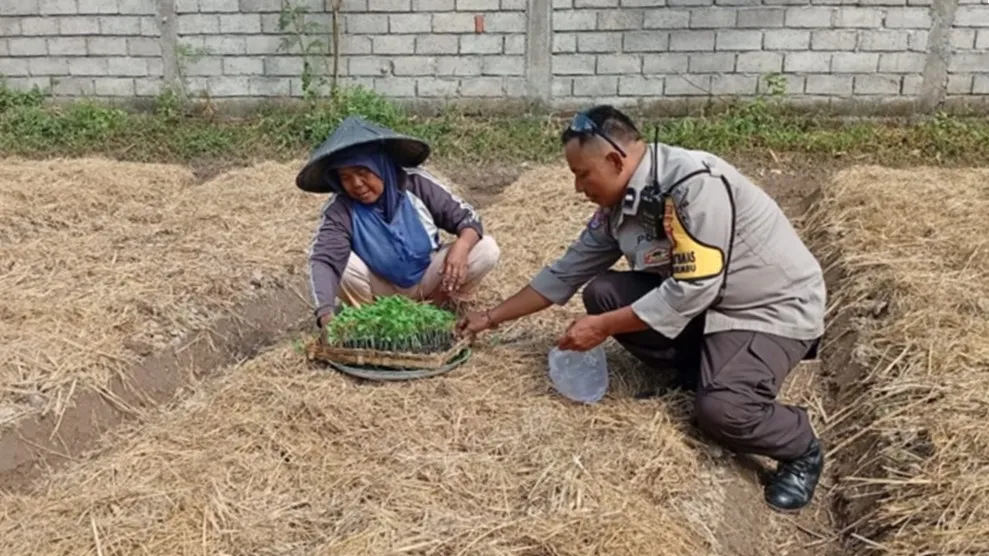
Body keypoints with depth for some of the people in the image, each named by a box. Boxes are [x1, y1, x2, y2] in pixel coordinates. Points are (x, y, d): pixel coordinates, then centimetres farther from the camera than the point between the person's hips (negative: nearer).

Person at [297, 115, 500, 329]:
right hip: (382, 290, -1)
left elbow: (466, 216, -12)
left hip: (428, 279, 1)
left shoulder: (416, 183, -18)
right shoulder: (339, 210, -22)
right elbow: (324, 260, -34)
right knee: (341, 260, -31)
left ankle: (435, 307, -1)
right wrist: (326, 315, -51)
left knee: (486, 249, -21)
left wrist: (461, 246, -36)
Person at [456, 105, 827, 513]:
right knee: (601, 293, -6)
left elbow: (693, 288, -30)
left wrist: (603, 327, -24)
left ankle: (802, 451, 2)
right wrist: (491, 318, 9)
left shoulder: (695, 183, -28)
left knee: (721, 410, -30)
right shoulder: (617, 206, -2)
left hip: (774, 305, -8)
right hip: (702, 300, 8)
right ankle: (699, 370, 5)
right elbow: (566, 273, 6)